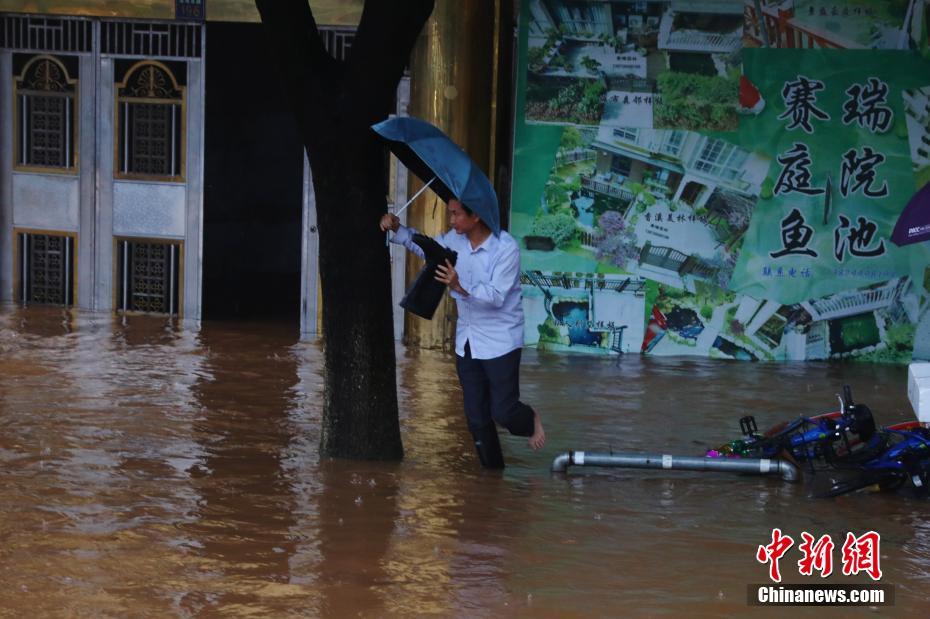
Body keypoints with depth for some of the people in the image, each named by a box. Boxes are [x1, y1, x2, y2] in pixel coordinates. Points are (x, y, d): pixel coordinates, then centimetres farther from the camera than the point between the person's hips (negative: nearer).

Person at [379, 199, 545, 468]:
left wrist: (460, 287, -43)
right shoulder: (455, 240, -2)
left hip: (500, 341, -6)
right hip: (467, 341, 6)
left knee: (503, 411, -5)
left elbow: (496, 296, -28)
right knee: (476, 417, 8)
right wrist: (398, 229, -1)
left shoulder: (506, 248, -22)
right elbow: (425, 247, 16)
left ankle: (530, 420, 30)